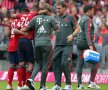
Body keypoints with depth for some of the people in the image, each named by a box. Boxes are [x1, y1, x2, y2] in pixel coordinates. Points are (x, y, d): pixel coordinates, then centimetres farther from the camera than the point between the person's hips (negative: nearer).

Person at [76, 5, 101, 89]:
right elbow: (87, 33, -21)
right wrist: (90, 45, -28)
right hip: (86, 42, -9)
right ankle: (92, 82, -6)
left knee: (80, 63, 5)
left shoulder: (81, 19, 16)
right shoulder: (88, 20, -12)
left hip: (79, 42, 9)